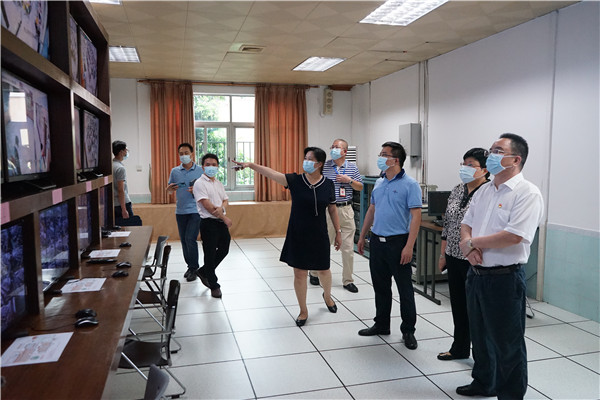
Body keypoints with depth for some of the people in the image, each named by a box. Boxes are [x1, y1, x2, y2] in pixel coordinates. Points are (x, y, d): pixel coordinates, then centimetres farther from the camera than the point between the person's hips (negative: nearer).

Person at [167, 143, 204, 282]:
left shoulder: (200, 171, 0)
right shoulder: (175, 171, 8)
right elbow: (169, 191, 15)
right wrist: (170, 188, -9)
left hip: (195, 210, -4)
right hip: (180, 211, 4)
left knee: (190, 239, -11)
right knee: (184, 240, 9)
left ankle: (194, 268, 3)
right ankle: (190, 266, 24)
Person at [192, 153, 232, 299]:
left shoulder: (219, 183, 14)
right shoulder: (200, 183, -10)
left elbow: (225, 200, 11)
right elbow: (207, 205, -17)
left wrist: (221, 208, -14)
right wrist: (224, 218, -14)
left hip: (221, 222, 8)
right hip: (209, 223, -8)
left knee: (224, 250, 14)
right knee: (210, 254, 2)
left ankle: (203, 272, 34)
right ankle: (214, 286, 16)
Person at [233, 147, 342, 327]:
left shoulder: (328, 184, -5)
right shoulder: (295, 180, -9)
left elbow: (332, 209, 5)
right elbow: (270, 172, -20)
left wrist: (338, 232, 7)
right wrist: (250, 164, -33)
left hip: (319, 236, 1)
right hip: (297, 235, -1)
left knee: (324, 270, 16)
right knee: (299, 273, 7)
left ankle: (327, 296, 50)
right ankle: (303, 311, 26)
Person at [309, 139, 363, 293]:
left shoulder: (353, 168, 7)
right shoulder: (324, 166, 1)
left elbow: (360, 187, 11)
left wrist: (349, 180, -7)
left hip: (346, 210, 2)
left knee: (348, 248, 4)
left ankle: (348, 280, 17)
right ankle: (314, 273, 29)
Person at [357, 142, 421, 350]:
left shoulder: (410, 185, -11)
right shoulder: (379, 183, 11)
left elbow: (416, 216, -15)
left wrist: (409, 246, -21)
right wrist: (362, 236, 17)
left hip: (398, 242, -7)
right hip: (377, 241, 7)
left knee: (405, 289, 5)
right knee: (380, 286, 16)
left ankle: (408, 331, 19)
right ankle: (382, 325, 30)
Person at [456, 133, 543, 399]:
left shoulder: (528, 194, -14)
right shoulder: (484, 191, 11)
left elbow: (513, 236, -25)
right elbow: (466, 224, 12)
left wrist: (473, 242, -13)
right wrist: (468, 245, -10)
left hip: (505, 278, -8)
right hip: (476, 274, 8)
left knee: (506, 342, 6)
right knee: (480, 335, 22)